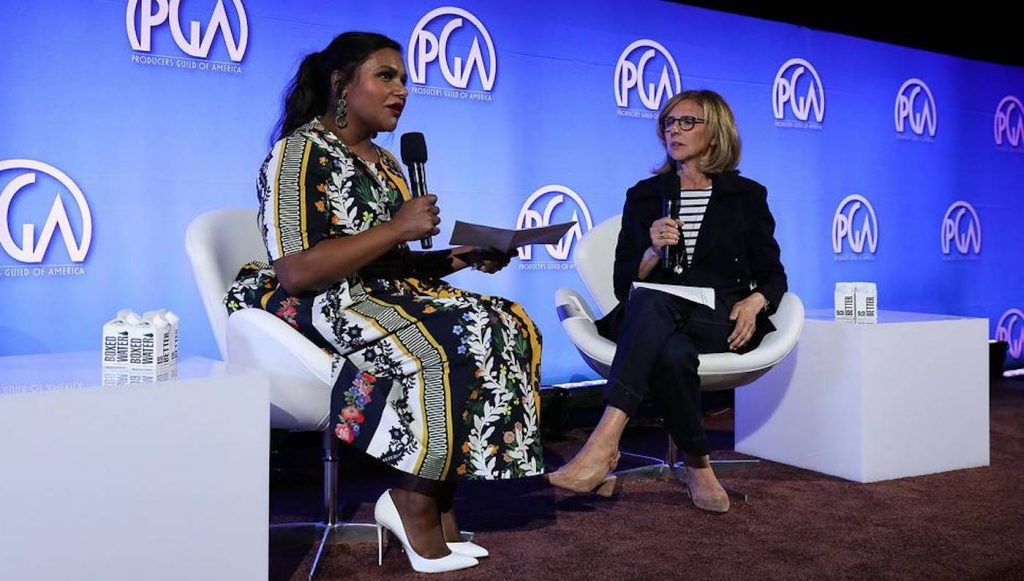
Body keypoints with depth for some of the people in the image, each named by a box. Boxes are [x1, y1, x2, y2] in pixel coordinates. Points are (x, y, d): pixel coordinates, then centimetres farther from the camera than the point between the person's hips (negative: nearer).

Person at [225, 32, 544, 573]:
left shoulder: (383, 162, 18)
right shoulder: (299, 152, -8)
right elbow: (295, 272, -20)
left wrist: (460, 257, -1)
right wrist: (397, 228, -20)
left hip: (383, 294, 8)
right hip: (318, 305, -8)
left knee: (508, 328, -13)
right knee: (450, 346, -30)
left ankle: (436, 504, -13)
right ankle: (416, 505, -11)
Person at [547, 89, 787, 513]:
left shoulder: (747, 196, 17)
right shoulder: (644, 195, 19)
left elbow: (773, 275, 15)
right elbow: (624, 284, 12)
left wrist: (755, 303, -8)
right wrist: (654, 251, -8)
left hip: (720, 321, -1)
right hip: (652, 318, 2)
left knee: (652, 303, -37)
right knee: (674, 352, -38)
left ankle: (604, 444, -44)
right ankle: (697, 465, -20)